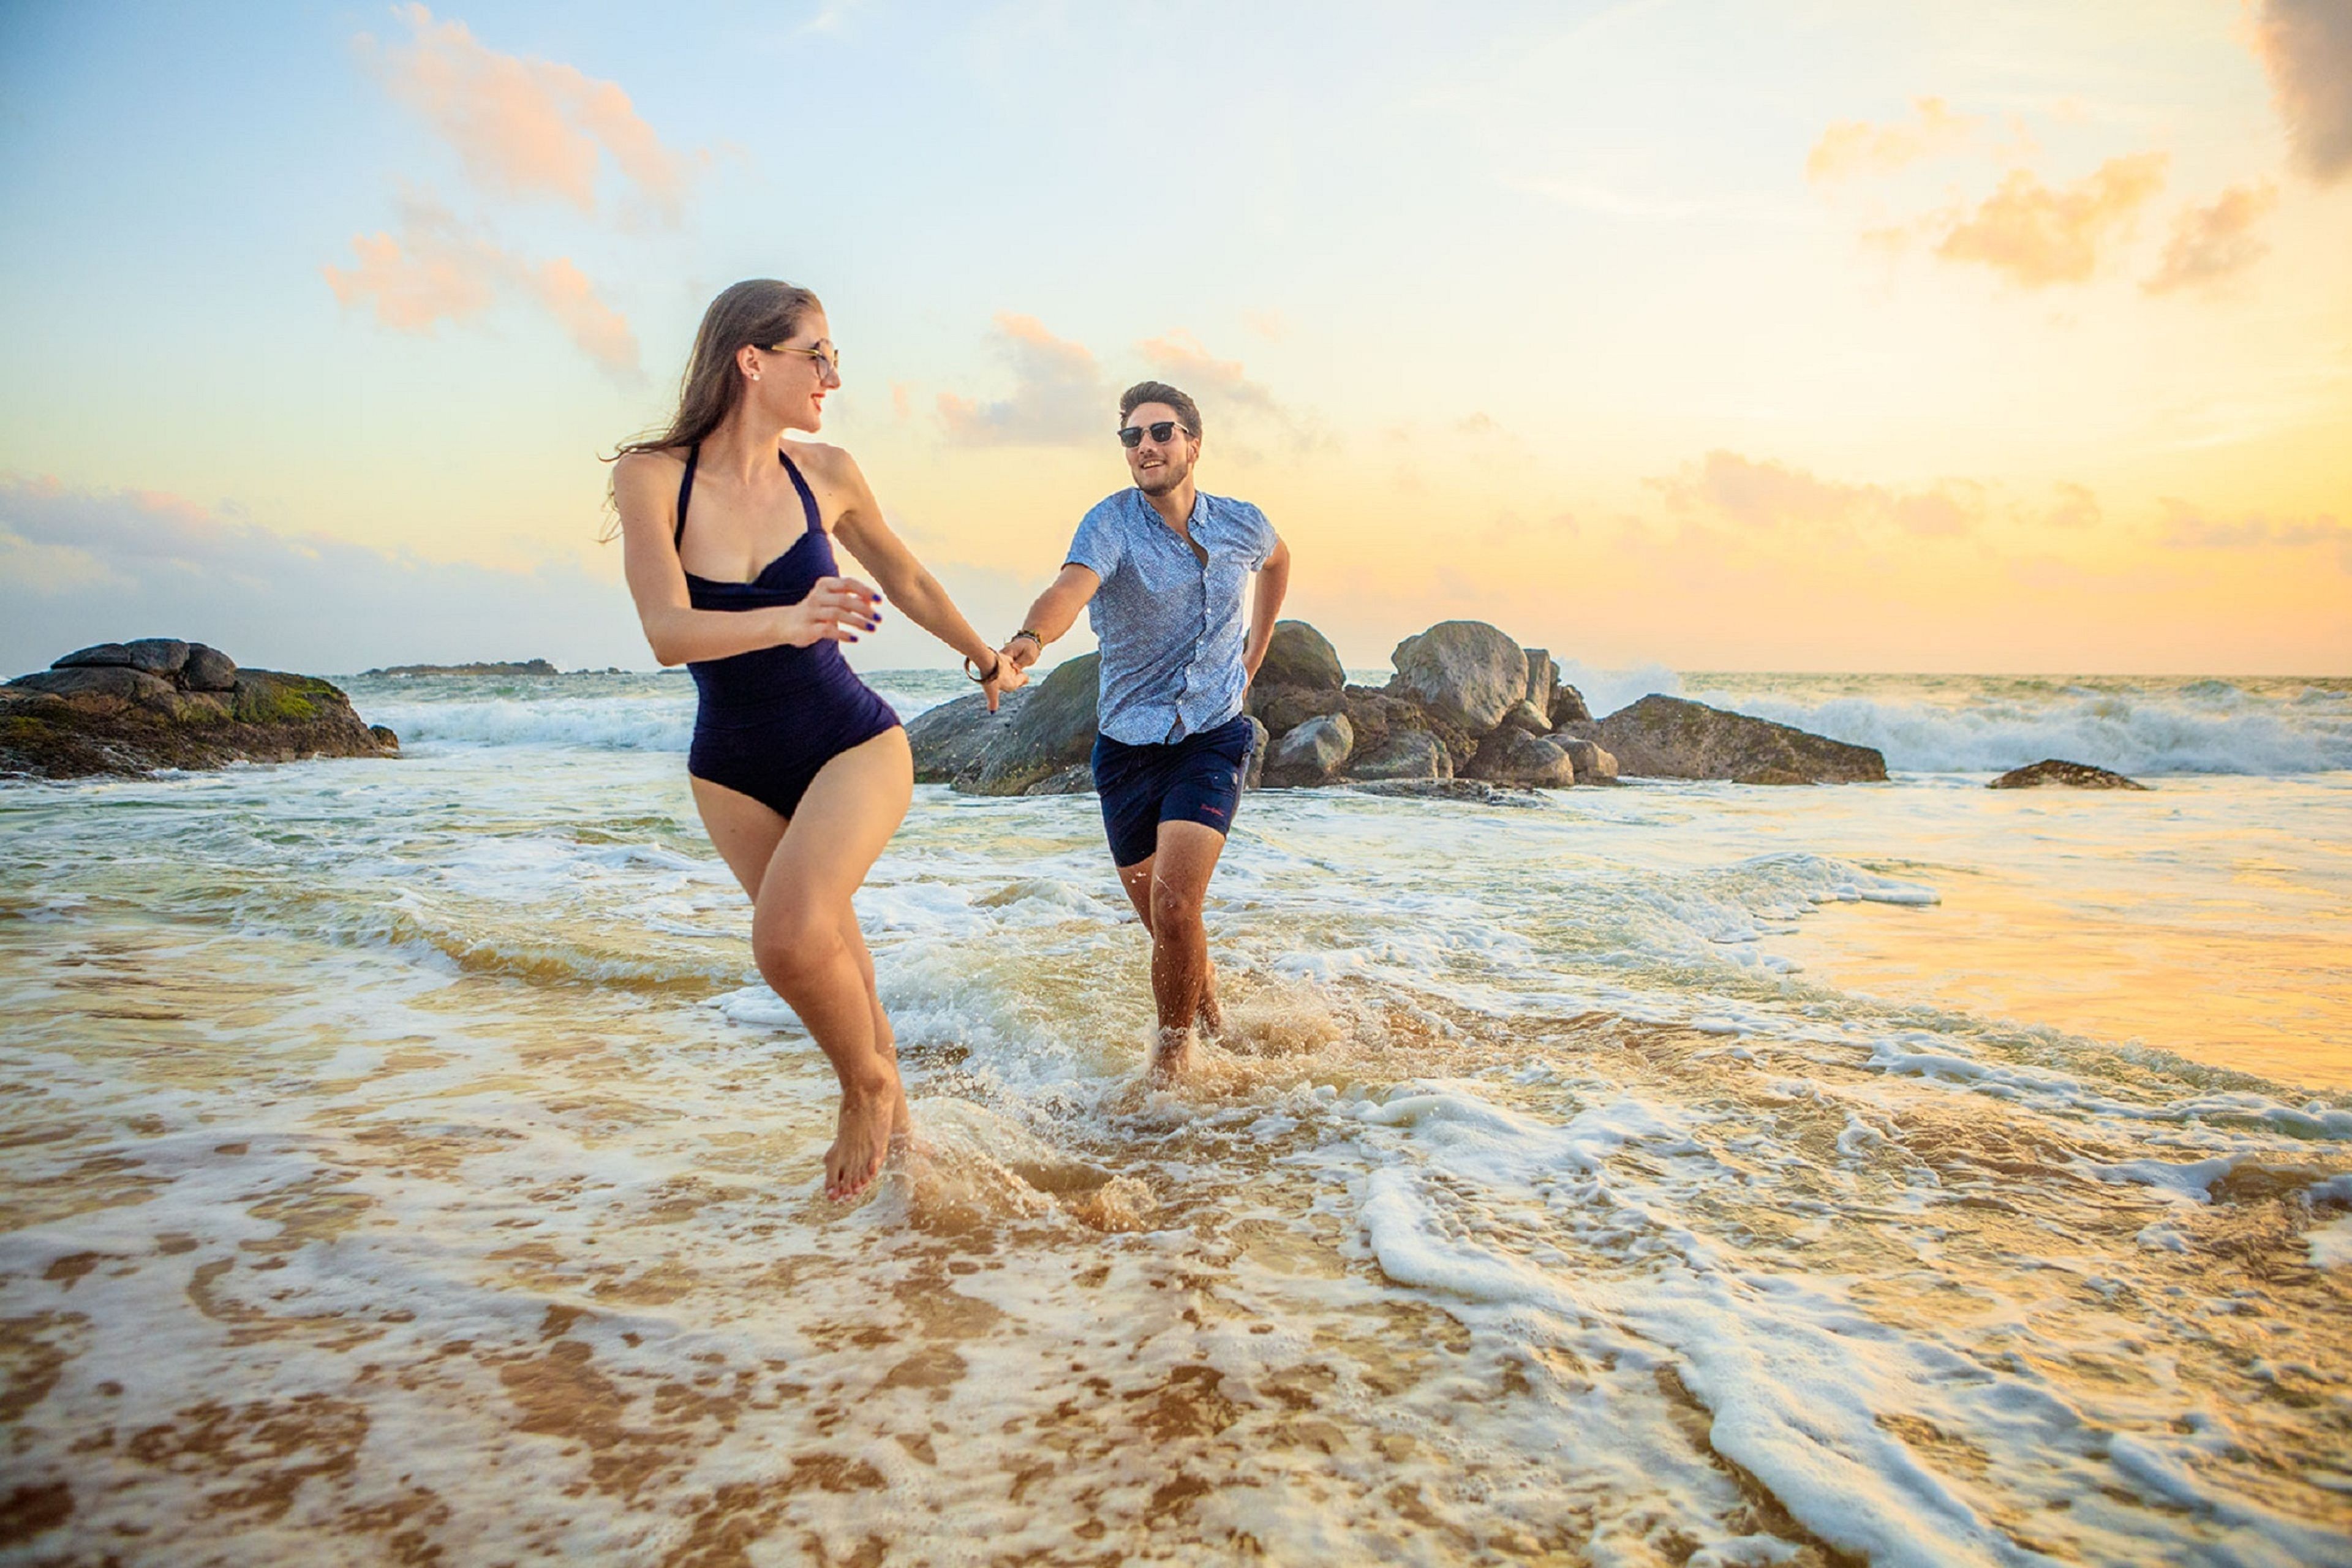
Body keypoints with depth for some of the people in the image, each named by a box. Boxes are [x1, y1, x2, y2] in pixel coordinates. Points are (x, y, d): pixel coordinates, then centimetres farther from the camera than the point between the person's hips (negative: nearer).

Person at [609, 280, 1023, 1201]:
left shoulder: (825, 474, -5)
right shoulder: (650, 476, -11)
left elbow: (907, 582, 12)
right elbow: (668, 634, -22)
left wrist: (989, 662, 26)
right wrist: (786, 623, -41)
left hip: (853, 746, -1)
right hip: (733, 770, 2)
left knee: (790, 935, -24)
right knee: (827, 953, 10)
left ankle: (868, 1086, 4)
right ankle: (882, 1073, 38)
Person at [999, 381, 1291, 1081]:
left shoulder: (1242, 524, 0)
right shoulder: (1111, 522, -9)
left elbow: (1279, 560, 26)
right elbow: (1070, 590, -30)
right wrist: (1028, 639, -53)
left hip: (1213, 737, -1)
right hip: (1128, 743, 1)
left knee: (1174, 906, -19)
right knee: (1166, 926, 13)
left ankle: (1171, 1055, 3)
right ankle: (1213, 1024, 42)